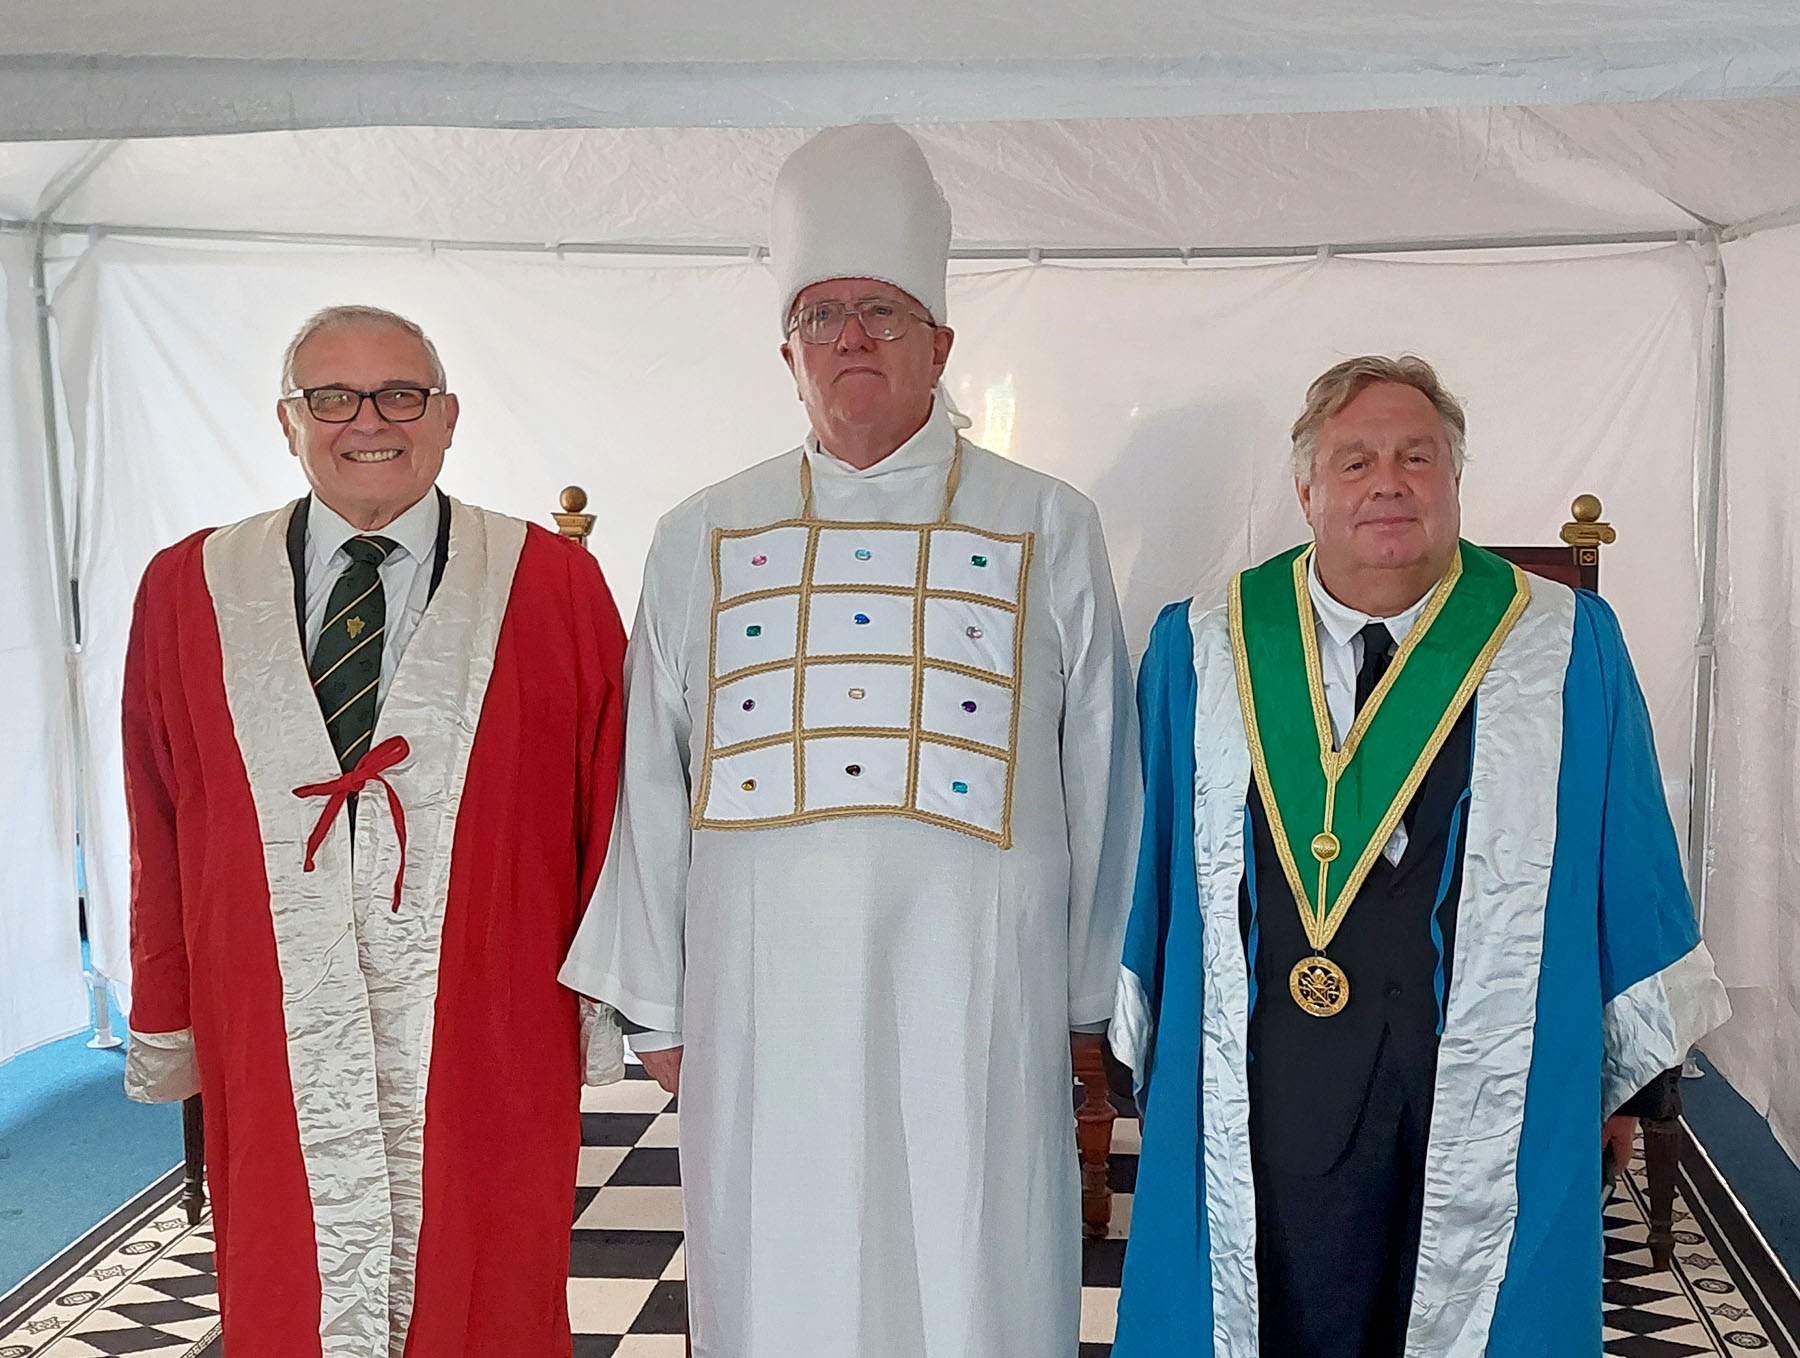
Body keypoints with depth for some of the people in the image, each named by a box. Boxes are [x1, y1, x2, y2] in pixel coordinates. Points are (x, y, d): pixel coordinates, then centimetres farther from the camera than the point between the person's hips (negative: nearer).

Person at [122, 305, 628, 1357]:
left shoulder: (554, 585, 1)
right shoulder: (185, 591, 7)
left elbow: (609, 803, 2)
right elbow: (159, 828, 8)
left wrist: (607, 998, 0)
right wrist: (164, 1023, 7)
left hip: (488, 1034, -1)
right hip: (274, 1041, 2)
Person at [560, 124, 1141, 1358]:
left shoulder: (1048, 531, 7)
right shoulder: (704, 541, 11)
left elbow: (1098, 779, 7)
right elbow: (655, 784, 11)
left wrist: (1090, 1001, 8)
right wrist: (659, 1005, 11)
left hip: (972, 1006, -1)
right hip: (762, 1010, 2)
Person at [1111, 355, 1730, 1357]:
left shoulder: (1567, 648, 1)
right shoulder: (1201, 653, 3)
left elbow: (1631, 869, 5)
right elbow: (1152, 868, 7)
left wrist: (1625, 1063, 6)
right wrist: (1153, 1065, 7)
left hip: (1488, 1113, 0)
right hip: (1256, 1112, 1)